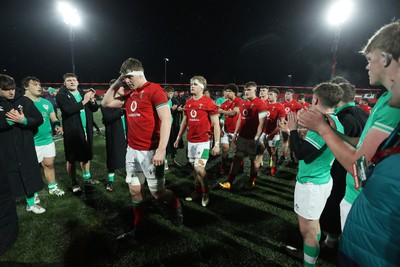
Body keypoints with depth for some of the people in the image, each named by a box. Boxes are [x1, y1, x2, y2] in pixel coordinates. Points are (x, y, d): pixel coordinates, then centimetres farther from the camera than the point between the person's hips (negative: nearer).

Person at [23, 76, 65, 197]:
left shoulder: (46, 103, 9)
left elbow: (54, 118, 14)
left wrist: (58, 126, -5)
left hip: (48, 140, 5)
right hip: (31, 143, -5)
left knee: (49, 164, 15)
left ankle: (53, 187, 30)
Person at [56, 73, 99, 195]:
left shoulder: (83, 93, 10)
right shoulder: (61, 95, -7)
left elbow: (95, 108, 6)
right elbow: (69, 109, -24)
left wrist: (92, 100, -12)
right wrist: (84, 101, -24)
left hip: (86, 130, 5)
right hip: (72, 132, -5)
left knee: (86, 155, 18)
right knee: (71, 159, 6)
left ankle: (87, 177, 36)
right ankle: (74, 183, 21)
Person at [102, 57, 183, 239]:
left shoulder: (155, 90, -11)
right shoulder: (129, 95, 13)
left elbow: (166, 120, -19)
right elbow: (106, 103, 24)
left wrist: (161, 150, -25)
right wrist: (116, 84, 11)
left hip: (150, 151, -8)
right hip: (132, 150, 8)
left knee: (157, 193, 2)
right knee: (135, 190, 14)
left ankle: (177, 206, 34)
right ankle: (138, 228, 32)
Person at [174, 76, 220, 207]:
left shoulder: (209, 102, -10)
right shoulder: (188, 103, 9)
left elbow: (216, 124, -9)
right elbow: (184, 122, 19)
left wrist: (217, 144, -13)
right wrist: (178, 138, 21)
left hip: (203, 141, -6)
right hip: (191, 141, 6)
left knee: (199, 168, -10)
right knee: (194, 167, 13)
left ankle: (206, 193, 14)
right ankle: (197, 191, 32)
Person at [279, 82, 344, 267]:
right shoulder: (335, 122, 7)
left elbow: (300, 153, -26)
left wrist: (293, 130, -13)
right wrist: (291, 132, 16)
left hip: (311, 183, -10)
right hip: (321, 180, 10)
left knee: (307, 229, 4)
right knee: (313, 224, 26)